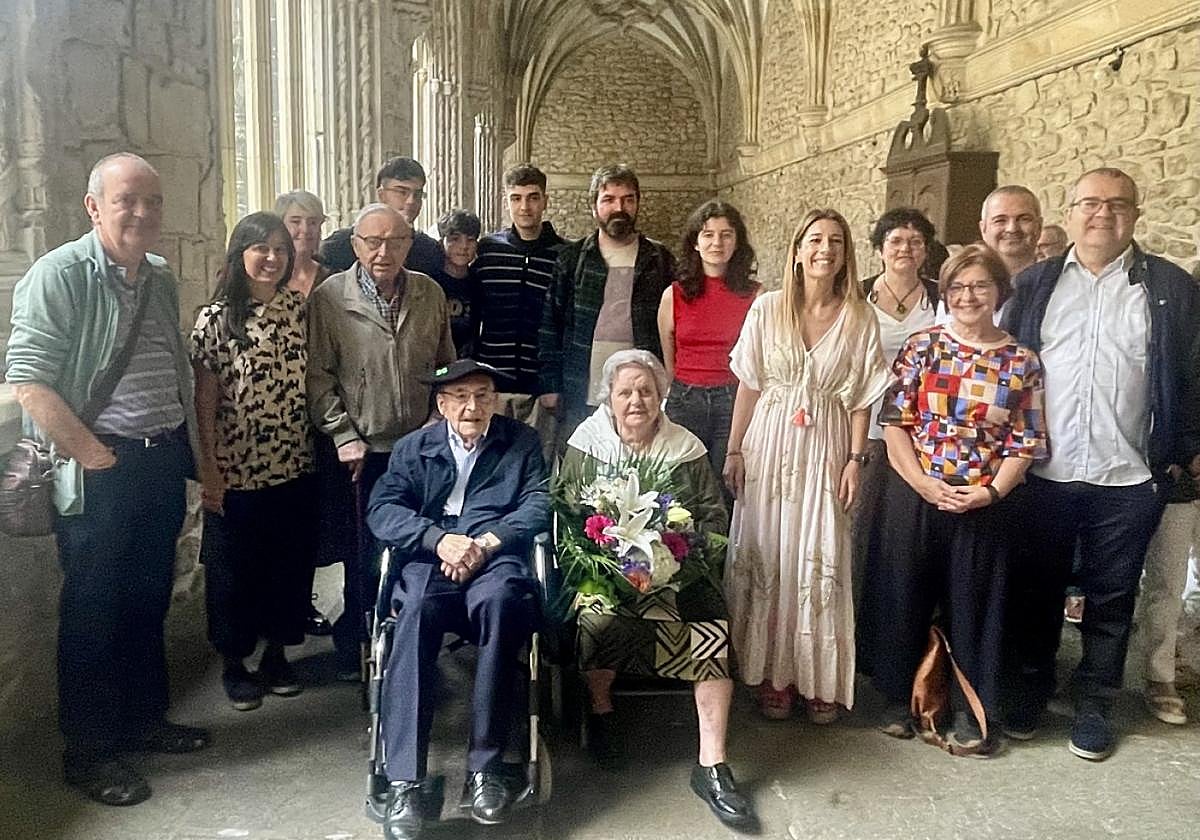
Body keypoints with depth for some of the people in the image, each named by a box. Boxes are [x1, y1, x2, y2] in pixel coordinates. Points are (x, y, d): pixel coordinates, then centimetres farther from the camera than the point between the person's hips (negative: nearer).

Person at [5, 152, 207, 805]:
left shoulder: (161, 278, 11)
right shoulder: (59, 275, -12)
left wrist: (191, 452, 14)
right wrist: (93, 455, -17)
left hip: (164, 462, 7)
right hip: (99, 473, -7)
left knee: (149, 601, 17)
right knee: (92, 611, 5)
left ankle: (144, 719, 34)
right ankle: (88, 752, 20)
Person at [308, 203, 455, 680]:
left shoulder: (430, 294, 6)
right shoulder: (329, 298, -5)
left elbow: (446, 367, 13)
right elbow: (318, 377, -6)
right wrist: (344, 437, -10)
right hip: (357, 453, -3)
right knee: (361, 555, 7)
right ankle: (354, 647, 26)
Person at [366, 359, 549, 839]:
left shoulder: (523, 442, 20)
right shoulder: (413, 448, 21)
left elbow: (538, 505, 5)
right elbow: (381, 510, 5)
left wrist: (484, 544, -11)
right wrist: (440, 539, -13)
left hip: (497, 560, 0)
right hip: (429, 560, 1)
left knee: (499, 600, -36)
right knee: (417, 611, -34)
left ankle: (486, 767, -28)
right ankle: (404, 782, -33)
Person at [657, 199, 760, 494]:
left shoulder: (754, 295, 1)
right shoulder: (674, 295, 4)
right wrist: (685, 392, 13)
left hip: (735, 403, -1)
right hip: (684, 402, 1)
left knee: (727, 495, 4)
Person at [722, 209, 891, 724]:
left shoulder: (859, 318, 1)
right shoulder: (768, 308, 0)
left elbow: (861, 398, 2)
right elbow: (748, 385, 2)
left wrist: (855, 459, -5)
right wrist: (735, 450, 0)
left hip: (826, 450, 0)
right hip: (770, 445, 0)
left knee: (821, 561, 2)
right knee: (767, 557, 4)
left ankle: (820, 679, 17)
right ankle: (773, 673, 17)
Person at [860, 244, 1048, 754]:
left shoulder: (1021, 361, 2)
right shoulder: (922, 346, 1)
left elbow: (1025, 443, 0)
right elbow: (894, 421, -4)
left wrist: (990, 491, -14)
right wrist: (923, 483, -14)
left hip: (984, 505, 0)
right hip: (913, 496, 0)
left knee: (971, 603, 10)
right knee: (902, 596, 8)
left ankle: (971, 713, 26)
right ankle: (899, 698, 27)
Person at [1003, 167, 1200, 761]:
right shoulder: (1033, 284, 6)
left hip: (1128, 480, 0)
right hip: (1042, 474, 1)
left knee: (1111, 598, 12)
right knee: (1036, 589, 13)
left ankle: (1094, 702, 27)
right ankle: (1030, 685, 31)